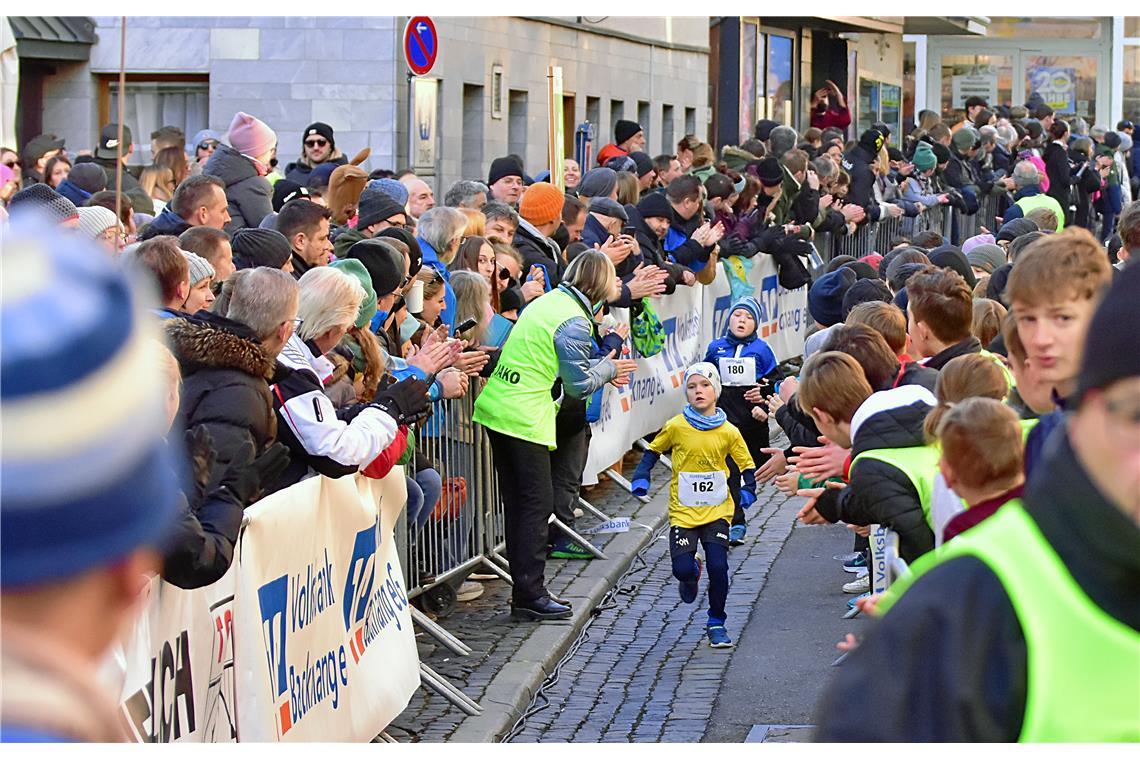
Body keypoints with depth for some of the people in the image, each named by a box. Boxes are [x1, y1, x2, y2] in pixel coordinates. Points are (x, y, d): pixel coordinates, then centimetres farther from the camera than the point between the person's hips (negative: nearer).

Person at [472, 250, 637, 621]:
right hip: (526, 420, -9)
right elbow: (580, 384, -9)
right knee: (537, 504, -2)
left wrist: (603, 369, 24)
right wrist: (609, 368, 10)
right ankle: (530, 596, -2)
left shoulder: (548, 301, 13)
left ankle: (525, 589, 19)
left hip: (495, 409, 9)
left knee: (518, 503, 13)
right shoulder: (573, 321, -14)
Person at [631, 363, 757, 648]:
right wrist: (641, 477, -4)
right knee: (682, 568, -9)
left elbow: (746, 464, 6)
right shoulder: (676, 427, -4)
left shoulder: (728, 432, -2)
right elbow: (653, 451, 10)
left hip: (717, 510, 0)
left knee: (718, 567, -11)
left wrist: (748, 490, -11)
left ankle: (717, 623, 9)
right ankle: (692, 575, 31)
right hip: (683, 511, 0)